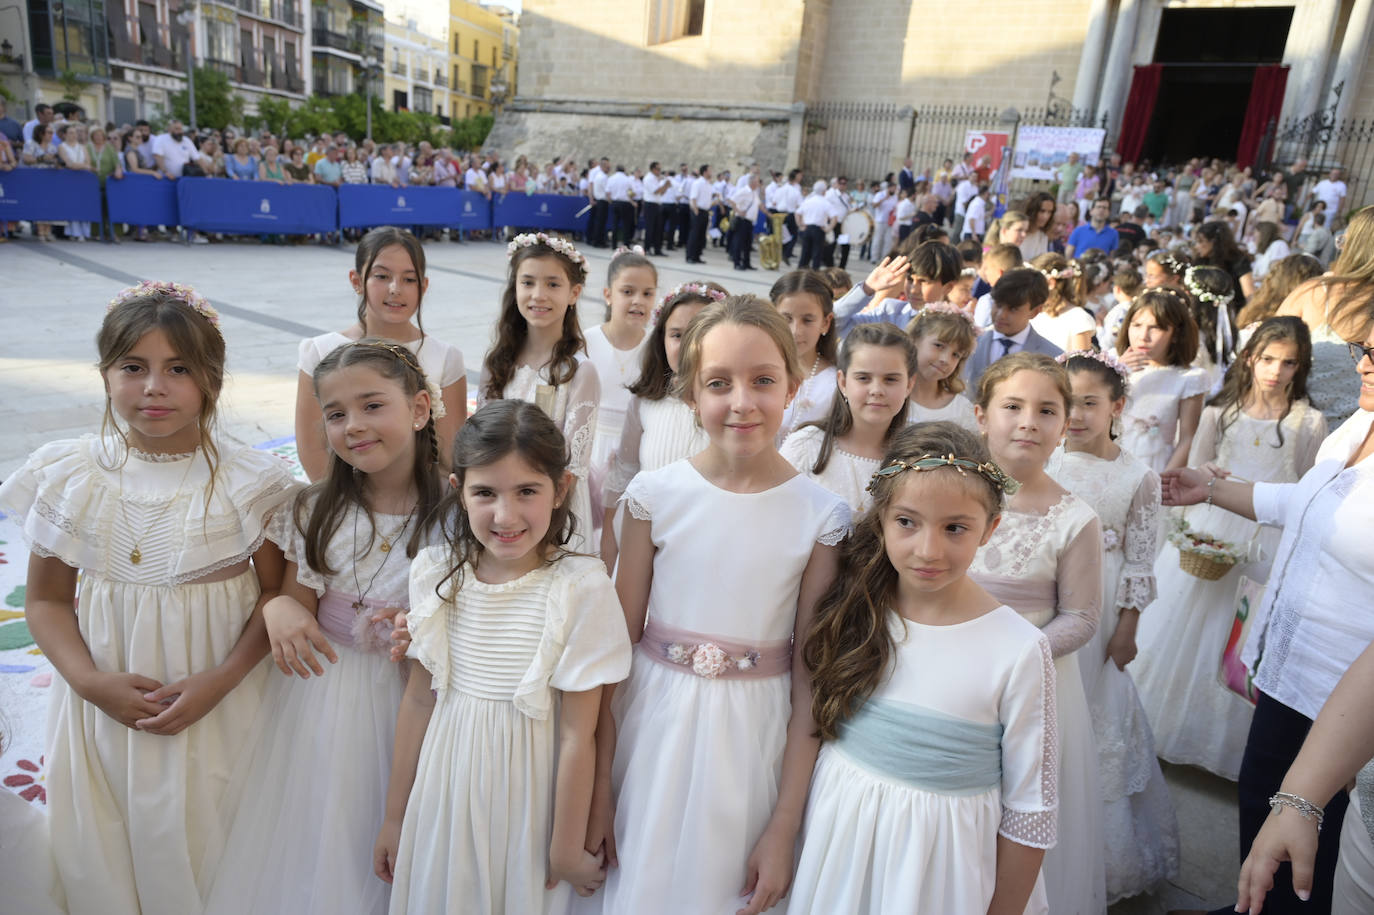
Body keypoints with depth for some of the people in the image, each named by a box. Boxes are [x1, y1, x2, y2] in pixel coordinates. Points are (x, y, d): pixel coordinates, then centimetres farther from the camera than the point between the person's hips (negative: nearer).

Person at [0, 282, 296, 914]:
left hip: (218, 702, -2)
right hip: (105, 701, 2)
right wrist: (90, 681, -13)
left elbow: (277, 591, -6)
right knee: (105, 851, 17)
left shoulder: (249, 482, -11)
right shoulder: (69, 477, -4)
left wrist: (221, 679, -18)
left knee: (204, 850, 11)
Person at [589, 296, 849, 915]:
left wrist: (786, 828, -5)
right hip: (651, 724, 1)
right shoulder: (656, 495, -9)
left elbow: (809, 678, -7)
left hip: (753, 736, -1)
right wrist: (599, 786, -2)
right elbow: (619, 641, -4)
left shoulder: (821, 517, -10)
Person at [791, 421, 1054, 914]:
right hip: (836, 838, 3)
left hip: (944, 859, -3)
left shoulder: (1019, 651, -19)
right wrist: (791, 828, 4)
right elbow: (814, 722, 2)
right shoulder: (854, 611, -10)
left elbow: (1030, 808, -10)